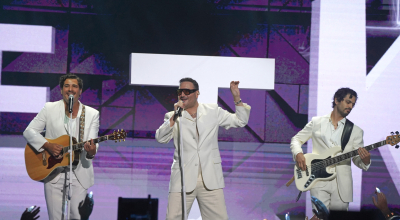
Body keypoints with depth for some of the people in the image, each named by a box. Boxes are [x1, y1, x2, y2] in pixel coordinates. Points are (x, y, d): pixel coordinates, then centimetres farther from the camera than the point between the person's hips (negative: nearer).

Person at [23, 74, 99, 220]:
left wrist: (91, 152, -27)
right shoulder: (49, 108, 4)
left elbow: (92, 143, -2)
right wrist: (47, 146, -13)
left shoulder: (92, 114, 5)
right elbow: (29, 131, 3)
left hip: (79, 175, 0)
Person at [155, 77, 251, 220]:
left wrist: (237, 98, 1)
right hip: (183, 179, -1)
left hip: (210, 179, 1)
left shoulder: (213, 111, 12)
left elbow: (241, 121, 14)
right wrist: (174, 117, -16)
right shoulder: (173, 117, 9)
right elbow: (160, 138, -6)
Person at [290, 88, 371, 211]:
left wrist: (365, 160, -16)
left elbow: (357, 159, 8)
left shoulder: (356, 131, 10)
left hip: (342, 184, 1)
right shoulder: (317, 122, 10)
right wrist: (298, 154, -6)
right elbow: (296, 139, 14)